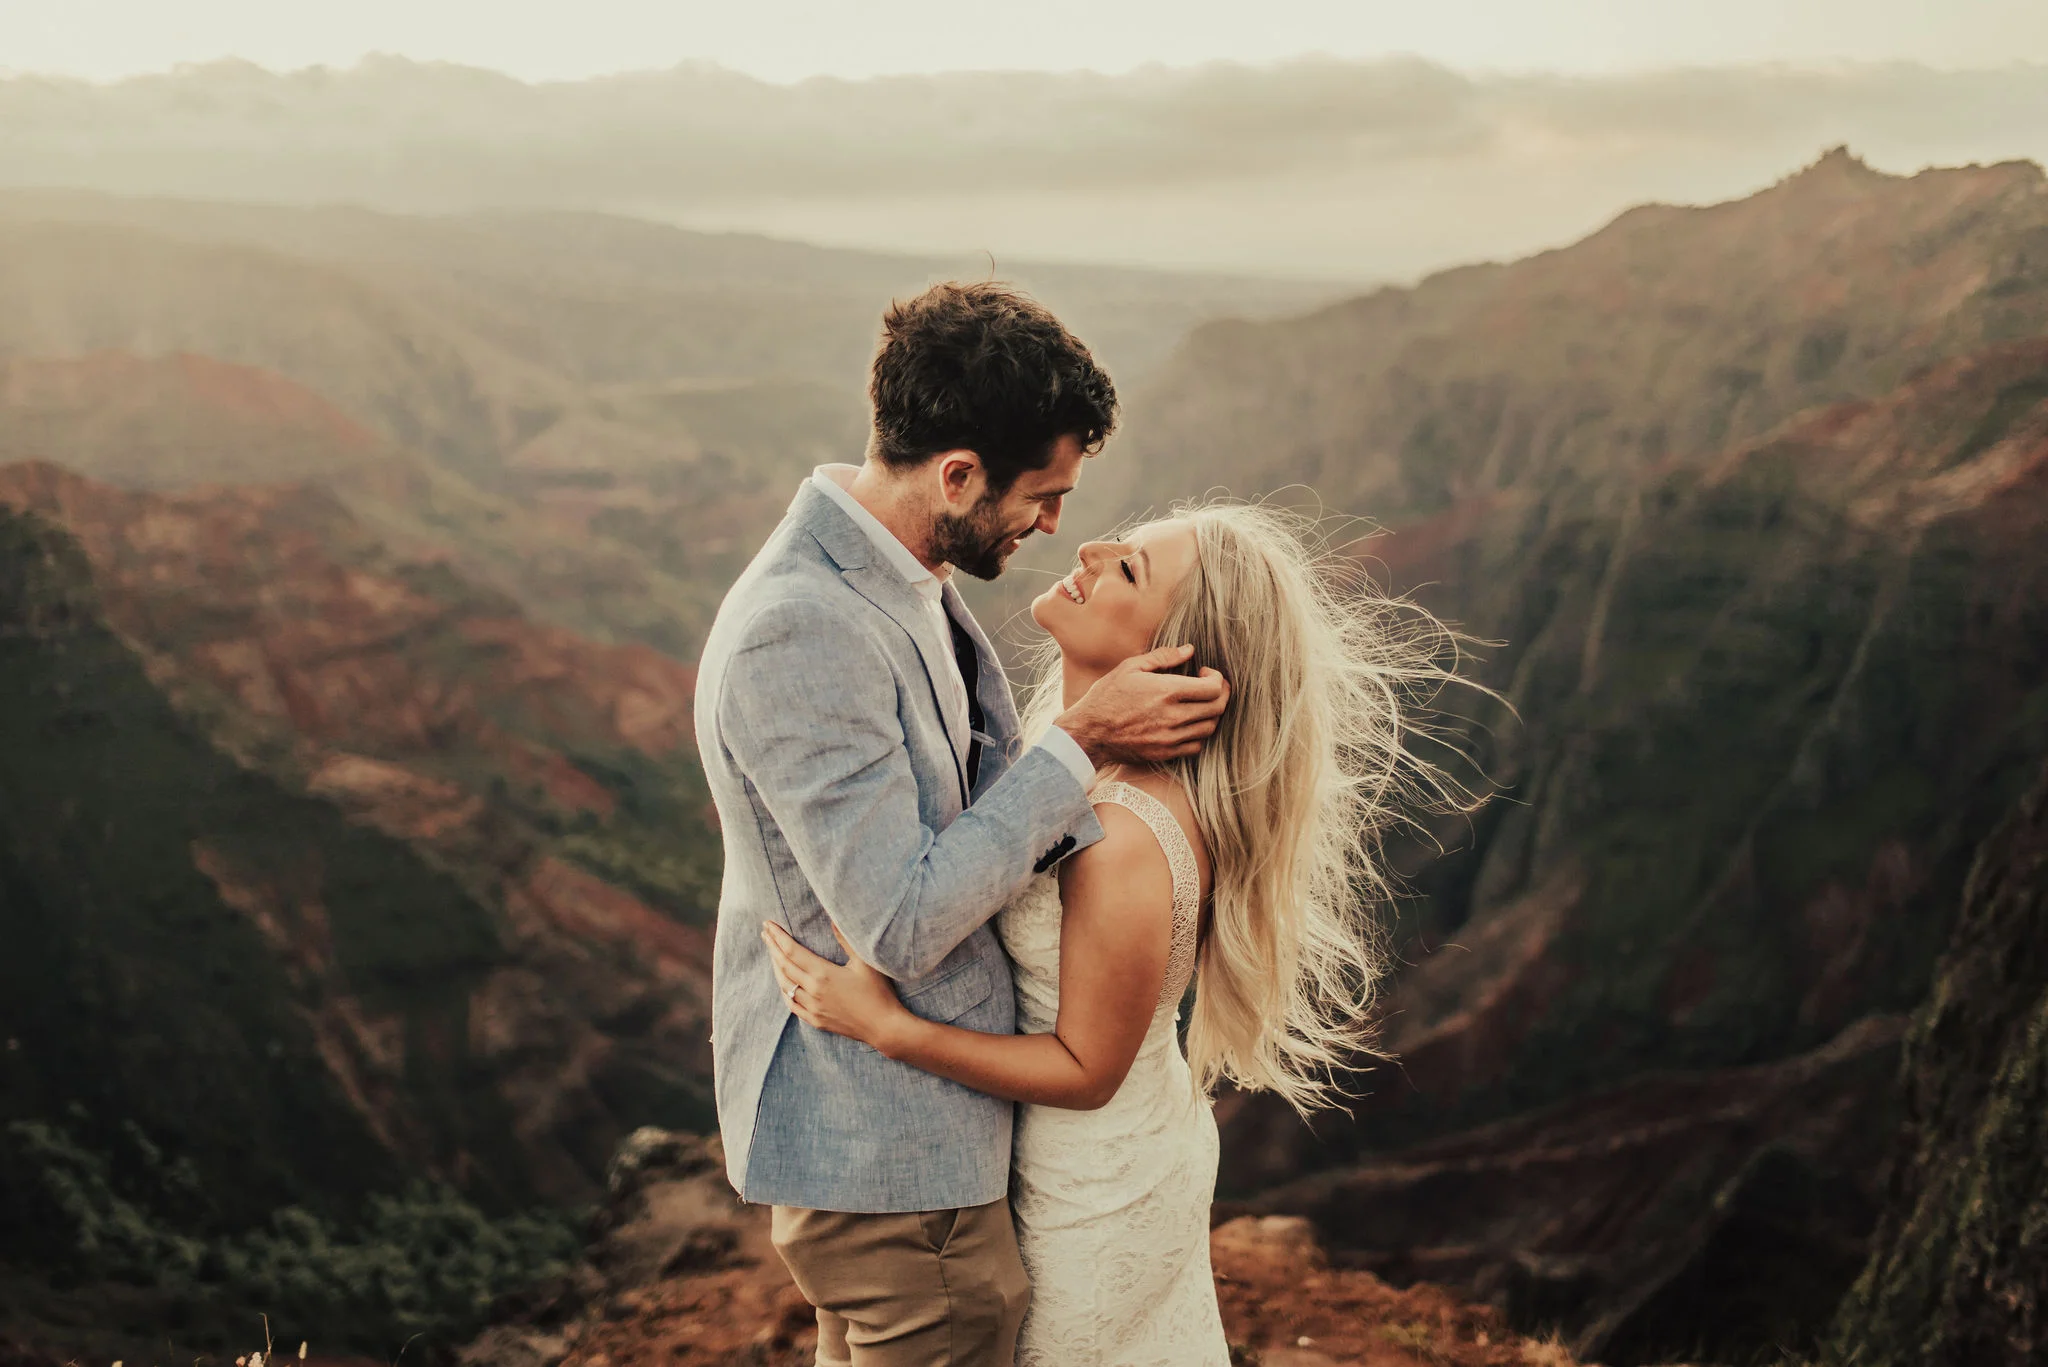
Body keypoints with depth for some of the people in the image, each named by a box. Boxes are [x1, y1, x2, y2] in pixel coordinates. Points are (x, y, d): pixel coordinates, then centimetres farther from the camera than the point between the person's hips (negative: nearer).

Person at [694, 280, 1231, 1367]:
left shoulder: (900, 583, 4)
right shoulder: (796, 635, -28)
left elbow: (977, 810, 8)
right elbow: (905, 925, -28)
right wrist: (1079, 745, -22)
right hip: (884, 1158, -10)